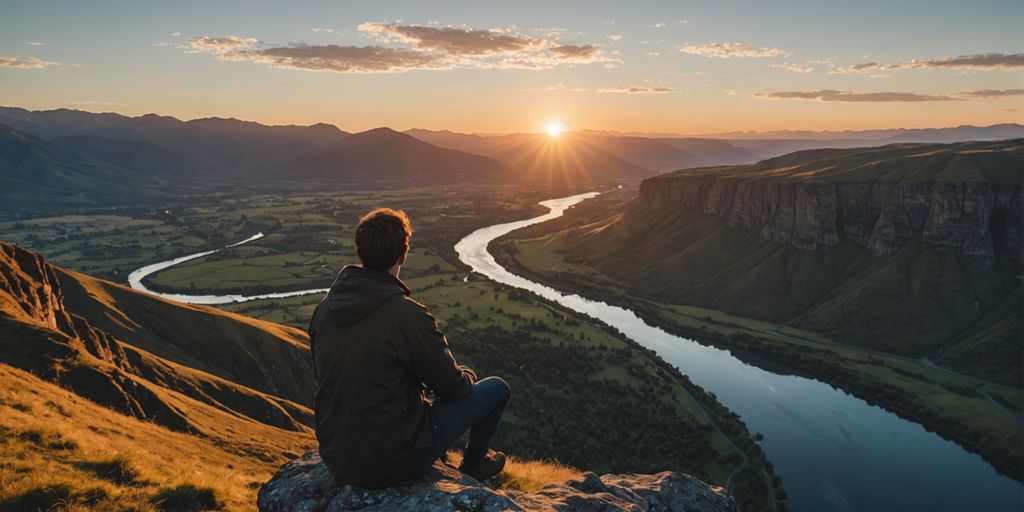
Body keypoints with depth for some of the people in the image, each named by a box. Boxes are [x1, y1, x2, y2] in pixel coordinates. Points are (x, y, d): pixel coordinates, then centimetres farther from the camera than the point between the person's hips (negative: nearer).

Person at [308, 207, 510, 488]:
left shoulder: (324, 308, -4)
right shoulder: (408, 315, -25)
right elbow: (453, 387, -12)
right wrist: (466, 375, 13)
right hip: (392, 462, -6)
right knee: (497, 388, 8)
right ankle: (474, 462, 34)